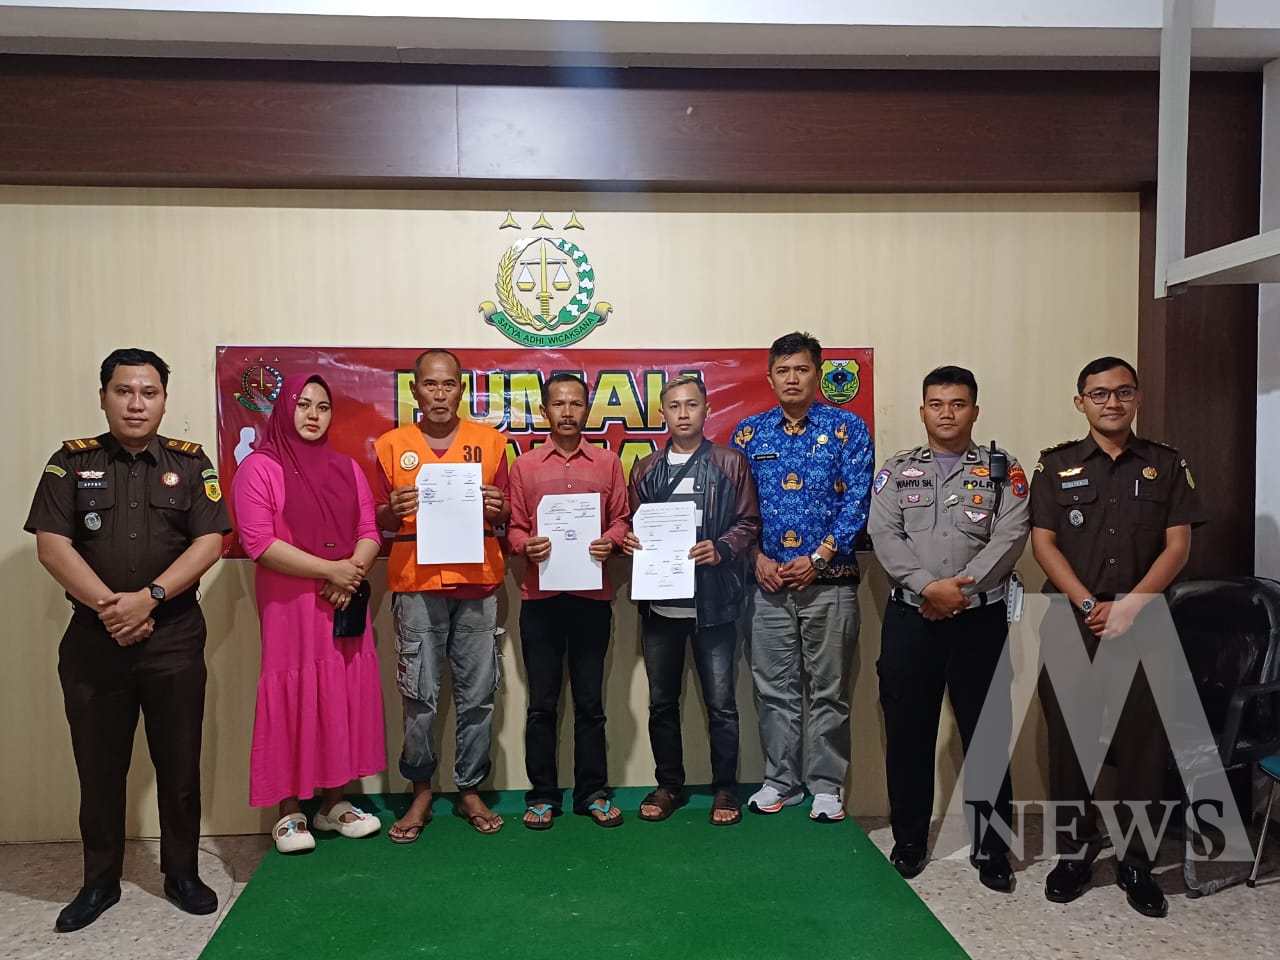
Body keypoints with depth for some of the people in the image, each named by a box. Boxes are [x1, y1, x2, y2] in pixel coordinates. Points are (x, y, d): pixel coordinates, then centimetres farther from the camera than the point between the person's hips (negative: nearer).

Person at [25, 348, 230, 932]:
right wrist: (108, 605, -15)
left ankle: (181, 874, 24)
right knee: (98, 767, 11)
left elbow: (208, 542, -5)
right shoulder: (71, 462, 5)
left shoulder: (189, 462, 4)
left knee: (179, 764, 7)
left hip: (174, 637, 0)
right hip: (94, 638, 1)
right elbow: (52, 545, -4)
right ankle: (100, 882, 28)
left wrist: (148, 597, -16)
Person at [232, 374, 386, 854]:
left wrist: (353, 573, -12)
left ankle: (333, 803, 21)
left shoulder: (346, 468, 12)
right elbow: (259, 543, -13)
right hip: (289, 607, -5)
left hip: (345, 604, 5)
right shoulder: (259, 468, -4)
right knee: (293, 701, 0)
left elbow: (370, 531, 8)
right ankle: (289, 812, 14)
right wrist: (330, 570, -16)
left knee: (345, 698, 8)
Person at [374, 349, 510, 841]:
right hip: (416, 585, 0)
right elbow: (376, 520, 10)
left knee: (477, 694, 5)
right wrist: (393, 510, -12)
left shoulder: (489, 440, 9)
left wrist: (495, 509, -11)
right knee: (420, 698, 1)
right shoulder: (391, 444, 8)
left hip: (477, 582, 1)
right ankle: (421, 794, 18)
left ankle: (470, 791, 20)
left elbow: (507, 514, 11)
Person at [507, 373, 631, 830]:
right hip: (540, 598, 0)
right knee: (542, 702, 7)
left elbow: (621, 519, 8)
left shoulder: (608, 462, 8)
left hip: (592, 595, 0)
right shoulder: (525, 466, 8)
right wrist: (526, 545, -13)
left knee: (590, 701, 8)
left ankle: (592, 792, 21)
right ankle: (542, 795, 19)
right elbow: (514, 528, 7)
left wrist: (611, 540, -12)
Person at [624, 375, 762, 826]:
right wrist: (629, 542, -5)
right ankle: (669, 785, 27)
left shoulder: (731, 463, 3)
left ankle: (725, 789, 19)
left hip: (713, 601, -3)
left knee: (721, 703, 3)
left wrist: (720, 549, -16)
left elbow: (749, 523, 0)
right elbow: (633, 525, 17)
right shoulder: (646, 470, 13)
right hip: (659, 600, 3)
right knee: (661, 701, 12)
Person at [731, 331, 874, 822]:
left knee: (828, 690, 7)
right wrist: (757, 557, -7)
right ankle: (781, 781, 24)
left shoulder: (847, 428, 0)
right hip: (768, 582, 2)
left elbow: (857, 501, -6)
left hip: (829, 582, -2)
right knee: (774, 689, 10)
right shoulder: (750, 432, 8)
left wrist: (817, 558, -13)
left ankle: (826, 786, 21)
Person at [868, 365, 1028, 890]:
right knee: (907, 731, 7)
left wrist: (960, 590, -16)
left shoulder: (1003, 471, 6)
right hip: (909, 616, 1)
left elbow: (1010, 537, -6)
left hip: (980, 618, -1)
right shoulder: (896, 470, 8)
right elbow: (884, 536, -4)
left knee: (985, 733, 4)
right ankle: (909, 841, 22)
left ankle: (992, 849, 17)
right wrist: (929, 587, -16)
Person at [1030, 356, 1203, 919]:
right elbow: (1043, 542, 0)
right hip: (1072, 620, 0)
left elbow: (1178, 545, 2)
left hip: (1144, 622, 0)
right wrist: (1090, 605, -10)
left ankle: (1136, 862, 18)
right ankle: (1074, 852, 18)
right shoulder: (1056, 466, 6)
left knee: (1143, 741, 4)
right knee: (1067, 739, 4)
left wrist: (1129, 606, -11)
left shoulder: (1166, 465, 7)